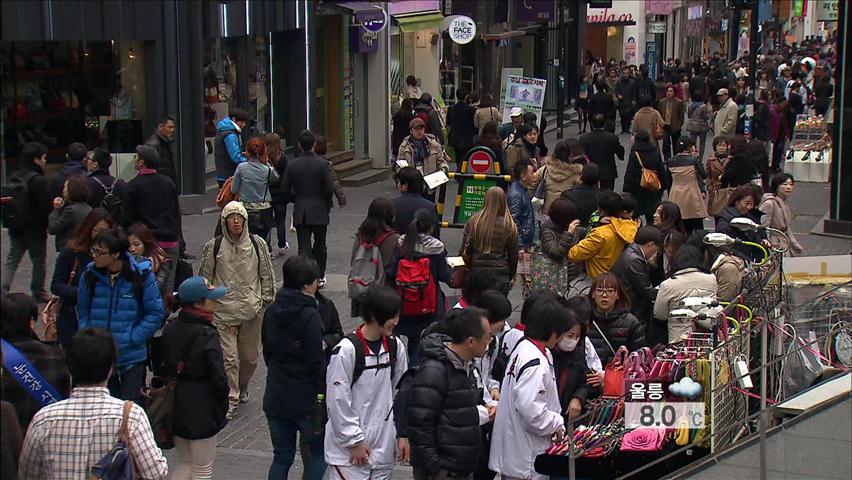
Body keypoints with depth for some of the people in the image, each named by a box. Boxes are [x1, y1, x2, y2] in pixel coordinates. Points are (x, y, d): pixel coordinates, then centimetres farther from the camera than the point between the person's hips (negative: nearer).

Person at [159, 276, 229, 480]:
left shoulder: (171, 328, 1)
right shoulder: (207, 335, -20)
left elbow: (164, 366, 8)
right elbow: (218, 377, -19)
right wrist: (223, 407, -6)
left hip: (174, 406, 7)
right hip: (201, 408, -7)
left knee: (184, 462, 23)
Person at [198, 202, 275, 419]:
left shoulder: (257, 244, 1)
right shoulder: (214, 247, -3)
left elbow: (267, 275, 10)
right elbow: (204, 276, 6)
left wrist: (266, 300, 8)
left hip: (252, 310, 2)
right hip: (224, 311, -2)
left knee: (250, 356, 12)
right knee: (229, 357, -7)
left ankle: (243, 387, 38)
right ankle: (231, 398, 3)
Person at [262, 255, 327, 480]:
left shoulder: (272, 311, 2)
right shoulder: (310, 316, -18)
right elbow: (316, 361, -17)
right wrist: (324, 392, -7)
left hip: (276, 396, 6)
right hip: (306, 399, -6)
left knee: (282, 457, 14)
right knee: (319, 452, 11)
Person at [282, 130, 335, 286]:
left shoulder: (292, 165, -2)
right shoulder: (322, 164, -10)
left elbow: (285, 189, 0)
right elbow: (330, 188, -14)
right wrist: (327, 204, 3)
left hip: (300, 213, 1)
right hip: (319, 211, -1)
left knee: (304, 248, 1)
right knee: (320, 245, 16)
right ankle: (319, 277, 25)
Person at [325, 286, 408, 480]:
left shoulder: (395, 346, 2)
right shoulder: (346, 351, -16)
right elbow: (338, 401, -13)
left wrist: (402, 434, 8)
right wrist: (354, 442, -10)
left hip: (384, 446, 6)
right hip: (350, 450, -6)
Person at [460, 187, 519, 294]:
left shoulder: (473, 222, -4)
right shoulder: (509, 226, -6)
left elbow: (465, 250, 1)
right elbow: (513, 255, 3)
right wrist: (512, 276, 16)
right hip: (500, 275, -1)